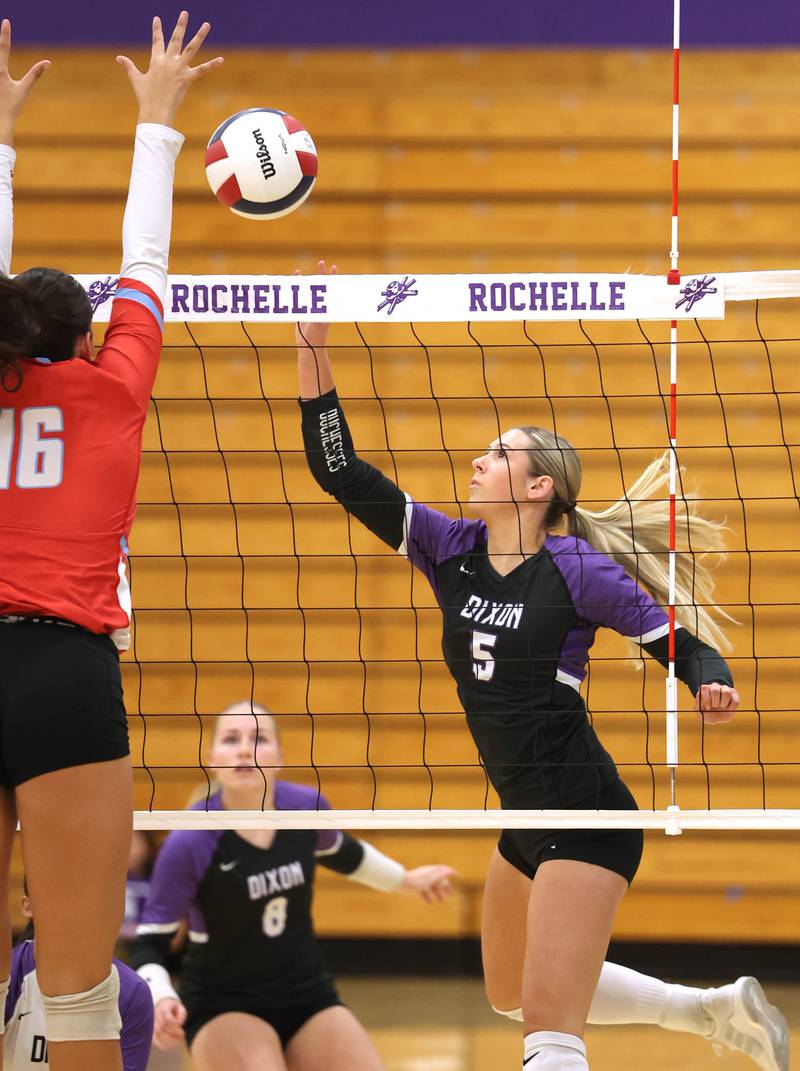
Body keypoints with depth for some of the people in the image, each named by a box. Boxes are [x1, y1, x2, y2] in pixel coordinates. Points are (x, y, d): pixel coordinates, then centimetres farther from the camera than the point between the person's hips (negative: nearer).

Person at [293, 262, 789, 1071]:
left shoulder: (578, 569, -13)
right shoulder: (451, 551, 3)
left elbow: (686, 644, -6)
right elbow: (339, 471, -1)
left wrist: (712, 688, -30)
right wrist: (311, 347, -9)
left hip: (585, 816, -8)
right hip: (526, 817, 8)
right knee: (513, 994, 25)